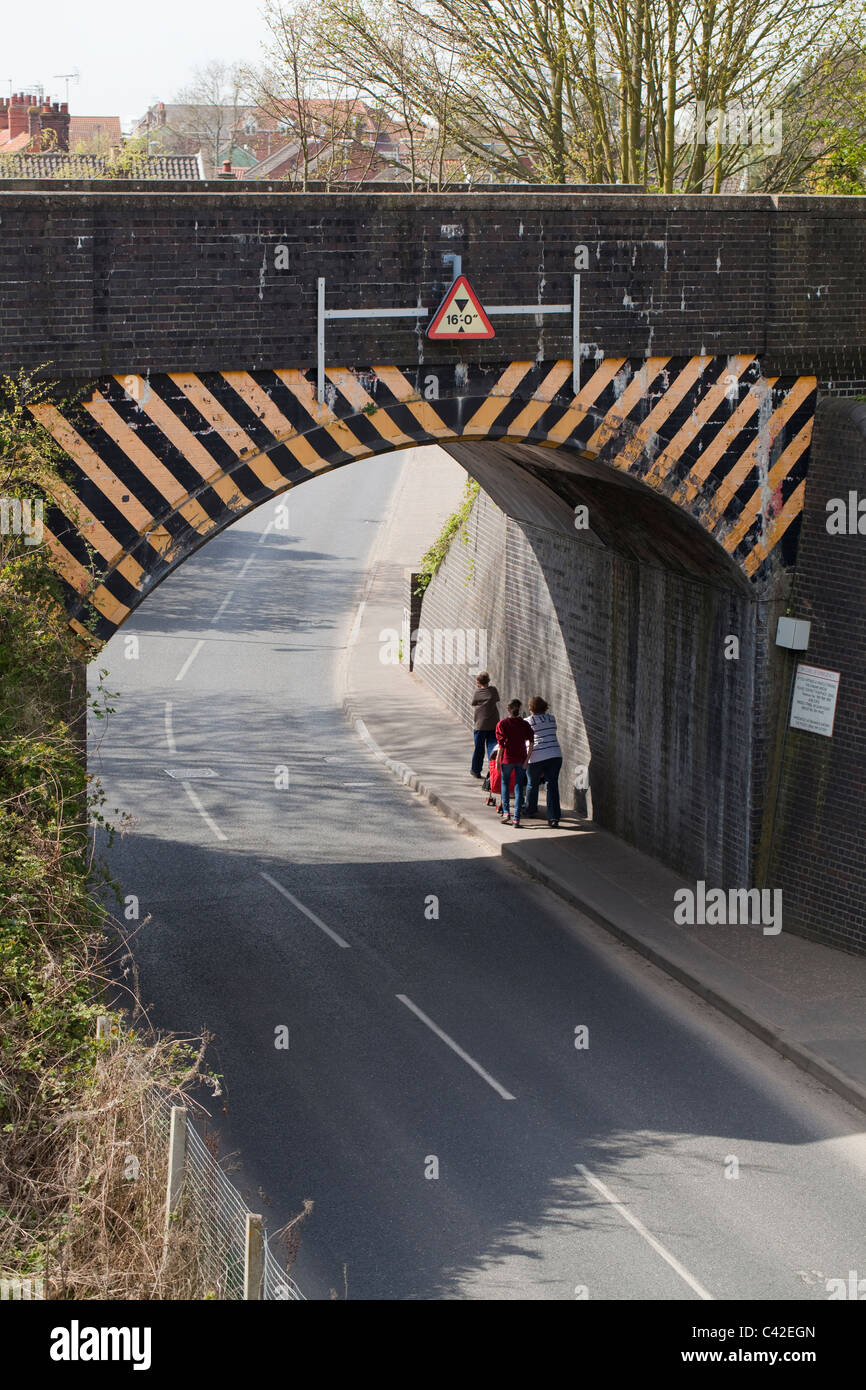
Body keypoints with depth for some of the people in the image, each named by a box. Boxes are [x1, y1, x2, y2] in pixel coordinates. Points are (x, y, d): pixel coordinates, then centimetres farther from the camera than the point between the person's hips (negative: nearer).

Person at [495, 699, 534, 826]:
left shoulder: (502, 724, -4)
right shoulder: (525, 725, 2)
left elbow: (501, 744, -10)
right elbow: (531, 742, -6)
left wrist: (498, 761, -4)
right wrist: (527, 760, -4)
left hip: (507, 758, -1)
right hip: (521, 759, 1)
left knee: (505, 783, 18)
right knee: (519, 787, 5)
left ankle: (506, 812, 4)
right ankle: (517, 819, 1)